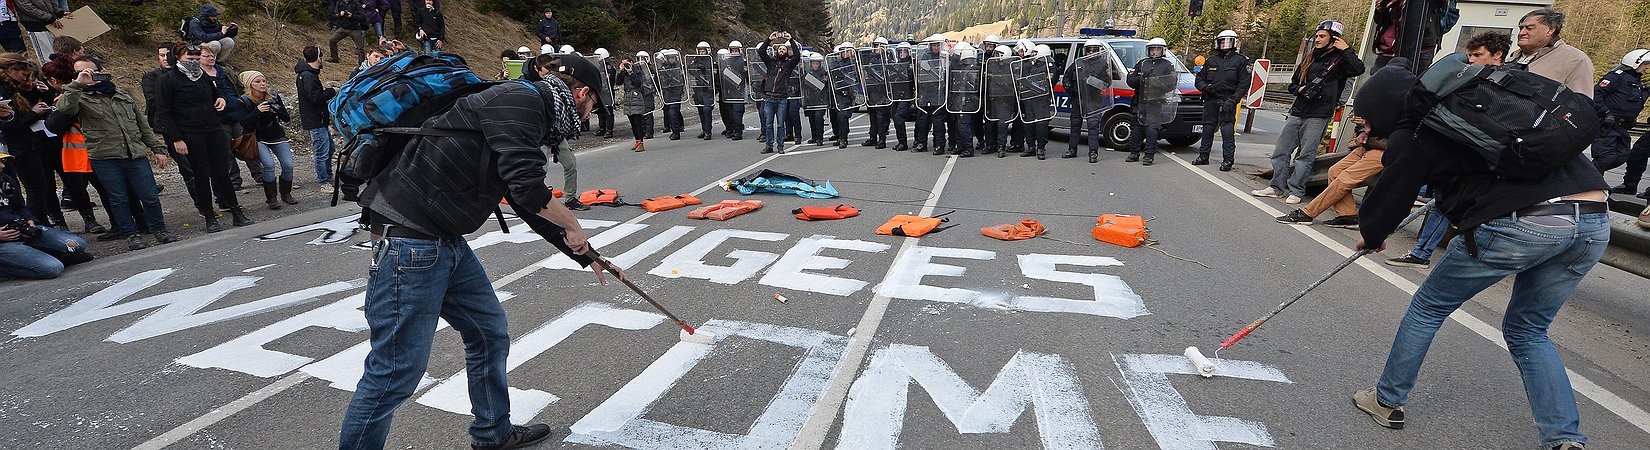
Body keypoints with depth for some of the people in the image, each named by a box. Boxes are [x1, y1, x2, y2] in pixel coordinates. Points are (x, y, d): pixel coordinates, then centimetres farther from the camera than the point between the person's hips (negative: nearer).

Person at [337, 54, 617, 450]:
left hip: (447, 240, 10)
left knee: (490, 335, 19)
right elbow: (528, 191, -24)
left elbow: (532, 208, 25)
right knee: (398, 369, -2)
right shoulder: (522, 100, -13)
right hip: (409, 238, -10)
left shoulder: (526, 119, 17)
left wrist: (586, 256, 29)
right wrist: (572, 226, -5)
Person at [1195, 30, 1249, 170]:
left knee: (1227, 131, -8)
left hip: (1228, 101, -4)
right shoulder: (1211, 60, 15)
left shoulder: (1240, 60, 3)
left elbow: (1244, 84, -3)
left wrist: (1233, 100, -14)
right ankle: (1203, 156, 21)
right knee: (1207, 129, 10)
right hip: (1211, 100, 4)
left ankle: (1227, 161, -4)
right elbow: (1199, 79, 17)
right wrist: (1205, 87, -6)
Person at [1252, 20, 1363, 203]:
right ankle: (1277, 187, 12)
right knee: (1281, 150, 5)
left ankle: (1296, 191, 2)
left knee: (1306, 155, -3)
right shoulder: (1310, 58, 18)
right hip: (1297, 112, 6)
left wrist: (1346, 50, -13)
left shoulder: (1340, 59, 0)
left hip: (1318, 116, -6)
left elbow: (1358, 69, -20)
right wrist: (1301, 89, 1)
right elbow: (1293, 83, 22)